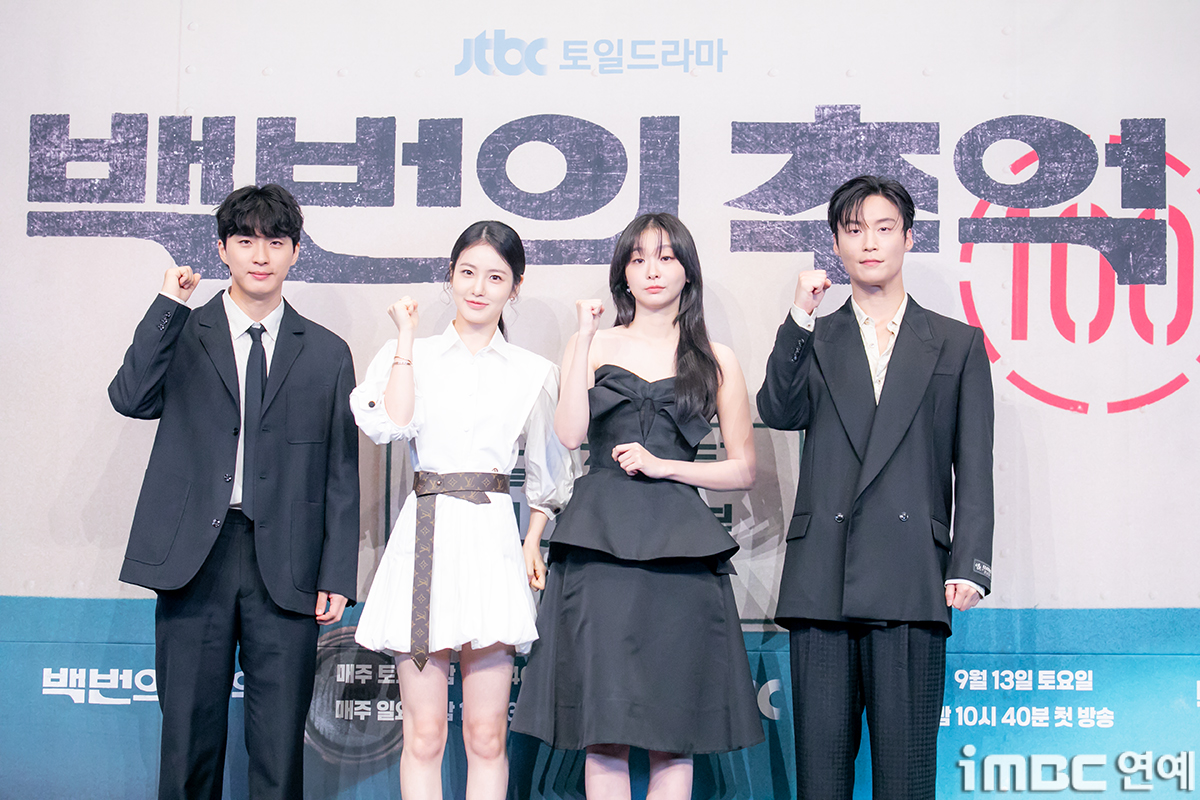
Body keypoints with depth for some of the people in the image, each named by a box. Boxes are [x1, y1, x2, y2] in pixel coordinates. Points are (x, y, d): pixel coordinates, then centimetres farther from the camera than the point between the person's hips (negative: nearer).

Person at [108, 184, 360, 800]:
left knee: (279, 744, 2)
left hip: (285, 568, 0)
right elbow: (130, 399, -10)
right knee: (188, 733, 5)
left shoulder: (327, 354, 11)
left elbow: (342, 472, 8)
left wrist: (337, 577, 1)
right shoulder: (181, 335, 10)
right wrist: (169, 304, -9)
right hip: (193, 560, 0)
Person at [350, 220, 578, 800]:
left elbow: (547, 475, 16)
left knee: (486, 736, 1)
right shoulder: (408, 356, 9)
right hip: (425, 536, 0)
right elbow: (390, 425, -10)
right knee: (424, 734, 1)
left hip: (493, 540, 1)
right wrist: (406, 338, -2)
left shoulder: (534, 373, 11)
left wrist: (532, 545, 4)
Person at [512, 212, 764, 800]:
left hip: (680, 548, 0)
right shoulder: (593, 345, 12)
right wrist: (585, 339, -3)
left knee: (674, 729, -1)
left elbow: (743, 470, 10)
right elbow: (568, 435, -4)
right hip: (601, 540, 0)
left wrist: (662, 465, -2)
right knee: (604, 728, -3)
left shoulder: (716, 360, 12)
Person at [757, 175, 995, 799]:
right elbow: (778, 413, -3)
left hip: (912, 583, -1)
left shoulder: (958, 345, 13)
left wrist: (968, 565, -4)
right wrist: (801, 318, -9)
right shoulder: (813, 342, 17)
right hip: (822, 579, 1)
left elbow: (974, 468, 7)